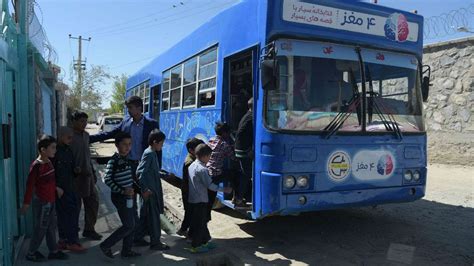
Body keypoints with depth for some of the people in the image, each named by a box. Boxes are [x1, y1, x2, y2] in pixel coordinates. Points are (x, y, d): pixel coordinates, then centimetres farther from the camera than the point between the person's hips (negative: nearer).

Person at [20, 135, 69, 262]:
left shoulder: (49, 163, 4)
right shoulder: (36, 165, -21)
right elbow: (30, 185, -18)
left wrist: (56, 189, 19)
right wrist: (26, 203, -15)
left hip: (50, 201, 8)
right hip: (41, 202, -8)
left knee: (51, 226, 15)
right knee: (40, 228, 4)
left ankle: (53, 251, 27)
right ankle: (31, 253, 21)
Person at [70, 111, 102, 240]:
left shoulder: (86, 135, 11)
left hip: (87, 175, 7)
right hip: (75, 176, -7)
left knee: (93, 201, 10)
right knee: (75, 205, 4)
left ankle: (89, 229, 25)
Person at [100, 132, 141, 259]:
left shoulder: (127, 159, 7)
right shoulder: (113, 161, -16)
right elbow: (107, 179, -19)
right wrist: (122, 190, -21)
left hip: (128, 195, 8)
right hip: (119, 196, -8)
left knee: (131, 224, 12)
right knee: (129, 226, -5)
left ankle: (126, 250, 24)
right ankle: (105, 245, 9)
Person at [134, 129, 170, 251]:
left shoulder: (152, 153, 11)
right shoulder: (149, 154, -18)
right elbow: (140, 172, -24)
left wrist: (165, 175, 22)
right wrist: (145, 189, -25)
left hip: (153, 190, 9)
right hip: (150, 191, -9)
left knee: (145, 216, 18)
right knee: (154, 217, 0)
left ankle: (137, 238, 29)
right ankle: (155, 243, 11)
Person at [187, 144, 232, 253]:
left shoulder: (192, 166, 7)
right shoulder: (202, 169, -21)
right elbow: (210, 185, -19)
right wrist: (224, 189, -11)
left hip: (192, 199, 9)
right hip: (200, 200, -9)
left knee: (203, 221, 19)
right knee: (199, 223, 3)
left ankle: (205, 241, 31)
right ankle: (195, 246, 12)